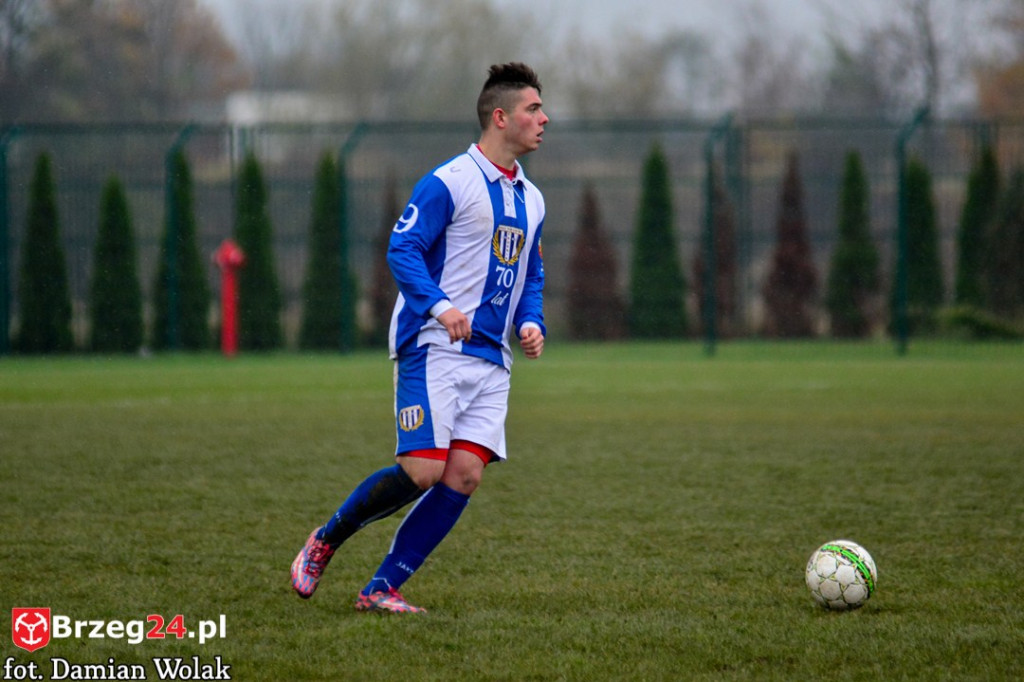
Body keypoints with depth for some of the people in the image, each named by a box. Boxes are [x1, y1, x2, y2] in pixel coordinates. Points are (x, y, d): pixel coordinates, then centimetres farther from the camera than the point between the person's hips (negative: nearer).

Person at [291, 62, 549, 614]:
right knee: (423, 469, -15)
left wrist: (532, 323, 7)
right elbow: (402, 249, -12)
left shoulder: (530, 200, 18)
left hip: (491, 361, 7)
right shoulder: (448, 183, -6)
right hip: (434, 349, -7)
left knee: (464, 474, -8)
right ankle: (323, 542, 8)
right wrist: (440, 305, -27)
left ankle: (381, 589, -3)